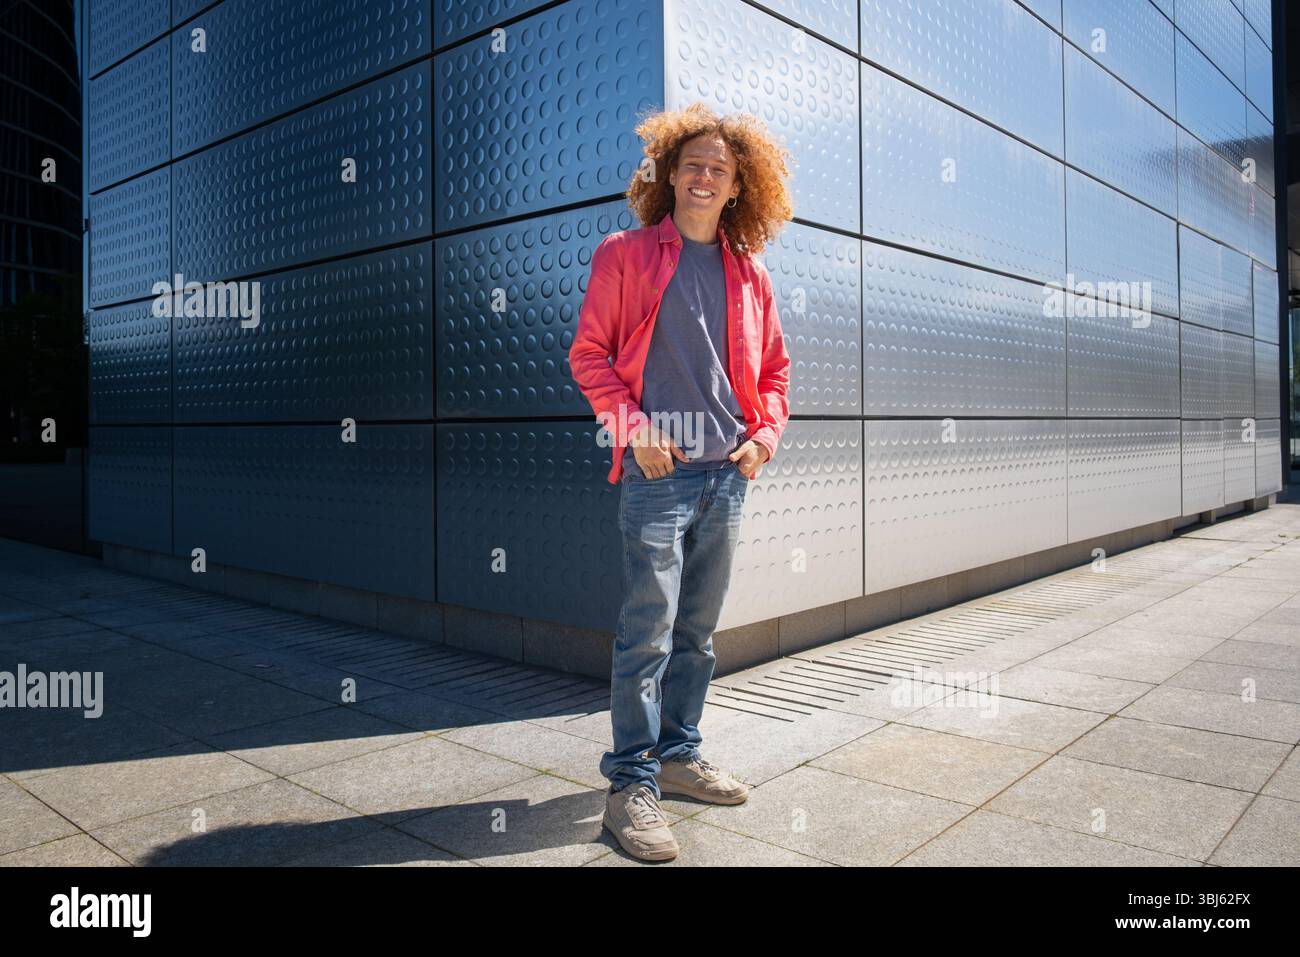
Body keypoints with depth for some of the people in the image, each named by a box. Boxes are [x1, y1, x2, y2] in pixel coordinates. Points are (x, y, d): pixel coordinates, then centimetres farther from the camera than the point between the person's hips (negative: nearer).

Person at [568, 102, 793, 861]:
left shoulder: (749, 273, 14)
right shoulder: (627, 256, 3)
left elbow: (774, 368, 20)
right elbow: (590, 354, 0)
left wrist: (766, 434, 4)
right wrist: (633, 427, -12)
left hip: (728, 475, 5)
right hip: (658, 472, -5)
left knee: (698, 630, 13)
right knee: (648, 632, -5)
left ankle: (679, 754, 28)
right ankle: (631, 783, 6)